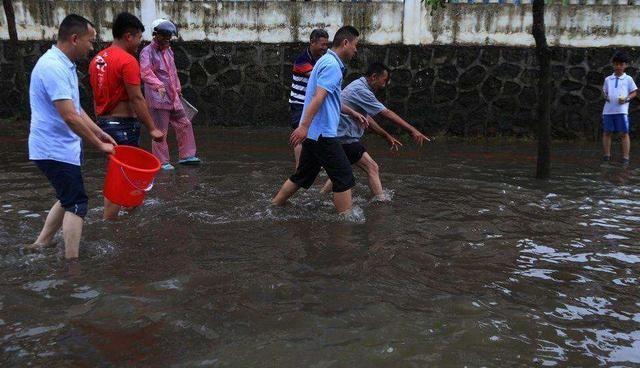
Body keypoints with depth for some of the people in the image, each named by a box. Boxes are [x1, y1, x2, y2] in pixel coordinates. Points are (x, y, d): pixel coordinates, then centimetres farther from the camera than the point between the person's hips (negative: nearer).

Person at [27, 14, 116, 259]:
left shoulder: (63, 65, 11)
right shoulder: (53, 67, -22)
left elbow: (75, 108, 18)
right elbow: (70, 116, -26)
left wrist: (99, 133, 13)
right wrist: (99, 145, -18)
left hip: (60, 147, 10)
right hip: (54, 150, -10)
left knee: (68, 199, 20)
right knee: (77, 203, -6)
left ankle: (42, 243, 29)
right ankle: (71, 261, -1)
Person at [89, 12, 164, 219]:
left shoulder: (97, 59, 12)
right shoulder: (127, 61, -15)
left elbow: (97, 95, 16)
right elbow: (136, 99, -18)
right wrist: (152, 129, -14)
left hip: (104, 123, 9)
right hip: (123, 125, -9)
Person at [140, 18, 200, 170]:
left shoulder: (168, 50, 16)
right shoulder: (147, 52, -10)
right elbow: (146, 72, -27)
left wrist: (178, 88, 28)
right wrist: (159, 85, -41)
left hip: (173, 98, 8)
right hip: (158, 99, -8)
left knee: (184, 125, 8)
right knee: (160, 131, -1)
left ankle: (186, 155, 17)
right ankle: (162, 162, 8)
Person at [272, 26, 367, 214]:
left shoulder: (328, 61, 21)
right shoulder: (332, 64, -13)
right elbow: (318, 97, -24)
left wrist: (353, 113, 37)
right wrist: (304, 126, -30)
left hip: (313, 133, 10)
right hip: (322, 133, -10)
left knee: (301, 177, 16)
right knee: (344, 179, -4)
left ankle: (273, 206, 23)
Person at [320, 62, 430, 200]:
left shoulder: (358, 87, 16)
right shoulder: (360, 90, -17)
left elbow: (366, 119, 22)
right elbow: (387, 113, -20)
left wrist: (387, 136, 20)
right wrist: (412, 130, -19)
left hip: (339, 136, 11)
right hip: (344, 137, -11)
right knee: (372, 168, -10)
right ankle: (381, 200, -11)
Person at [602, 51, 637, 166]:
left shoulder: (628, 79, 7)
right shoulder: (607, 79, 13)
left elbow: (634, 92, 8)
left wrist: (627, 98, -10)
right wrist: (605, 96, -3)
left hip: (622, 110, -3)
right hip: (608, 110, 3)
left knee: (624, 133, -3)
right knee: (606, 132, 4)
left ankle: (625, 157, -2)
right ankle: (607, 156, 12)